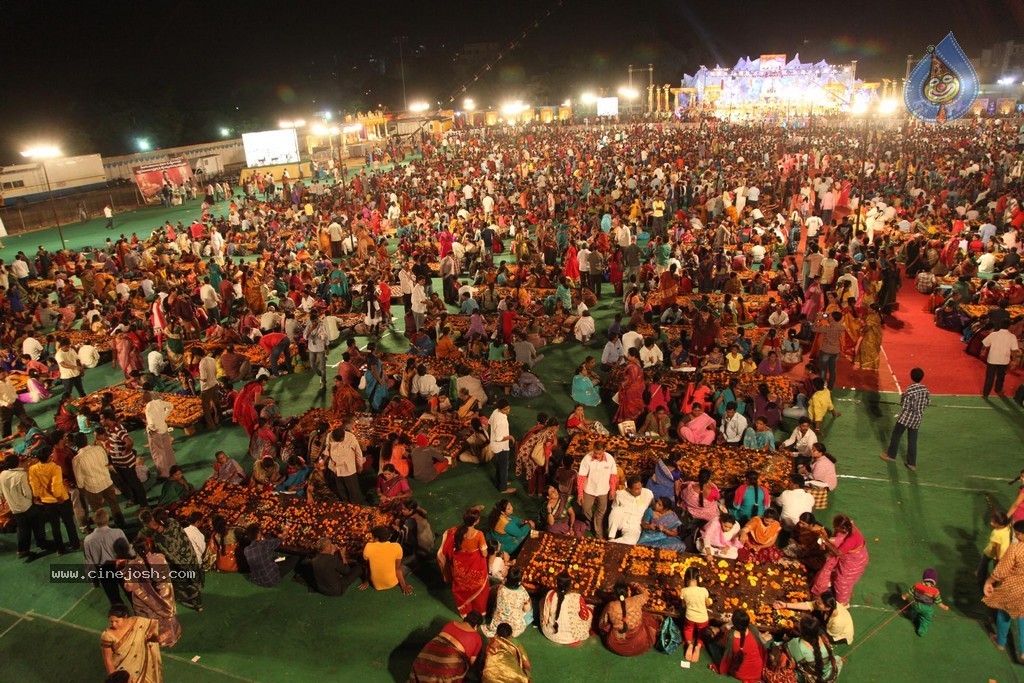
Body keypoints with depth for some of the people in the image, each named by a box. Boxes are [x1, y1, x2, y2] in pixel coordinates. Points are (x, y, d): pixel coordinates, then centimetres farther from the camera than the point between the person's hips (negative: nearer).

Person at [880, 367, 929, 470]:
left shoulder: (910, 389, -20)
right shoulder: (925, 389, -3)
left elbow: (904, 405, -17)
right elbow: (928, 401, 9)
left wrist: (902, 396, -1)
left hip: (906, 417, -5)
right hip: (917, 419, 5)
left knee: (896, 436, 14)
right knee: (912, 441, 11)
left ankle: (891, 455, 27)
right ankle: (912, 463, 16)